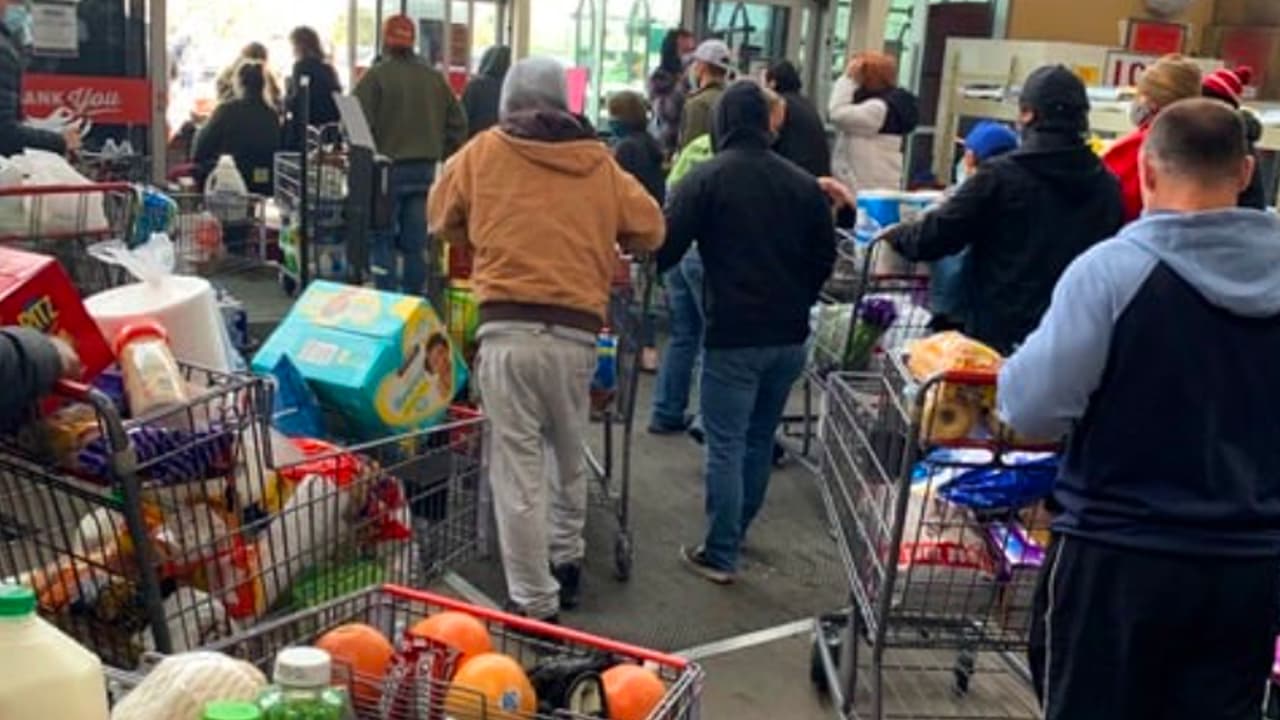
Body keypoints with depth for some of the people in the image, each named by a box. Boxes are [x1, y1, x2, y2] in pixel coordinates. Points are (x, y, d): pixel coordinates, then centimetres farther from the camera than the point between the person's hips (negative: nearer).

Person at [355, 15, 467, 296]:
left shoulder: (376, 76, -8)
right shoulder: (435, 78, 7)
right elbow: (457, 123, 9)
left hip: (387, 168, -4)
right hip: (425, 169, 4)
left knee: (383, 241, 1)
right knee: (415, 243, 9)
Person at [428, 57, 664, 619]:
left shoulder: (484, 152, 8)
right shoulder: (599, 164, 11)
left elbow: (441, 218, 20)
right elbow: (650, 231, 15)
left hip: (507, 330, -2)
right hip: (575, 334, 2)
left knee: (519, 466, 3)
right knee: (569, 453, 23)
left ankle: (534, 602, 7)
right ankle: (566, 561, 37)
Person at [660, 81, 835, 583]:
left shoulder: (706, 178, -9)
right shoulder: (803, 184, 7)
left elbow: (666, 248, -11)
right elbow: (824, 257, 12)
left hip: (733, 335, -5)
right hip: (789, 335, 6)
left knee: (726, 446, 1)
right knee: (760, 439, 17)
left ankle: (720, 556, 5)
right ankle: (735, 533, 31)